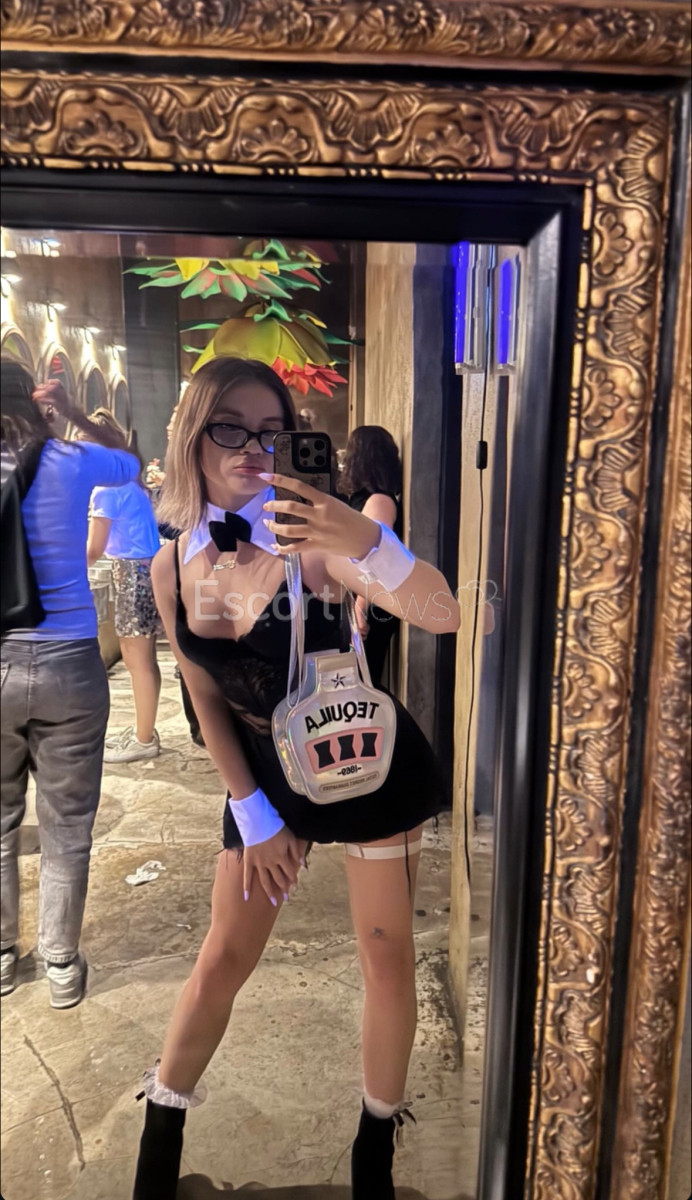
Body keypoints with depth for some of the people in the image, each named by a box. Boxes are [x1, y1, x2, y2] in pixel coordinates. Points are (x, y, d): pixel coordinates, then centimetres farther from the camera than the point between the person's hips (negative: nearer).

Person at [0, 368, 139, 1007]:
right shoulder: (71, 463, -4)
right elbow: (130, 462, 17)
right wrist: (72, 412, 13)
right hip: (69, 666, -1)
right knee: (67, 828, 11)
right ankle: (62, 965, 26)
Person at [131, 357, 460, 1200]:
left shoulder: (310, 539, -20)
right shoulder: (174, 567, -7)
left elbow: (442, 616, -31)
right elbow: (207, 700, 1)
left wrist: (370, 545, -49)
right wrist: (252, 814, 0)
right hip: (267, 774, 3)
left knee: (387, 954, 8)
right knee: (222, 960, 13)